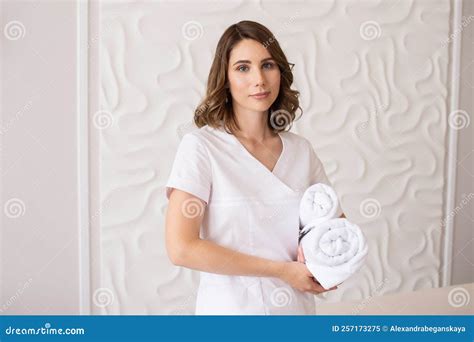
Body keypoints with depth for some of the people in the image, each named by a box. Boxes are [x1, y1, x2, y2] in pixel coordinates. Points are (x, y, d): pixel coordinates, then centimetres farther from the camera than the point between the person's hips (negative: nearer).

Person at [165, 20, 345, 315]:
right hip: (230, 306, -4)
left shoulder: (301, 149, -1)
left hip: (297, 305, 4)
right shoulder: (200, 145, -13)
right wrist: (283, 270, -17)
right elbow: (181, 248, -20)